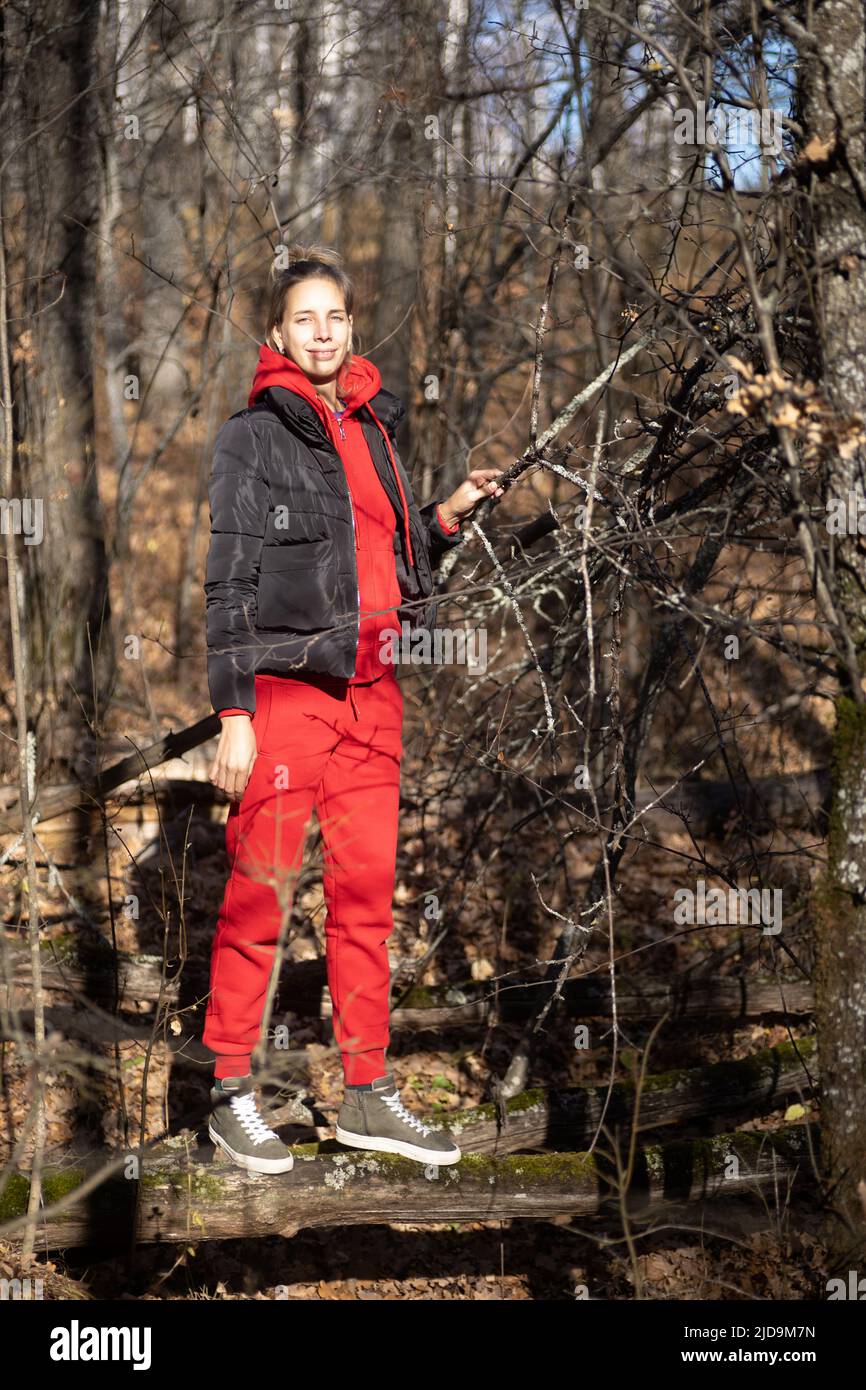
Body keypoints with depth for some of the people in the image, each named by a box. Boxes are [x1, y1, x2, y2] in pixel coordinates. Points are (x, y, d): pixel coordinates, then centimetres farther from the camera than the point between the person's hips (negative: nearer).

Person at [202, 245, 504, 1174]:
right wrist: (233, 714, -12)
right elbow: (229, 581, -6)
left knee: (367, 890, 7)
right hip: (285, 685, -6)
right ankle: (231, 1094, 4)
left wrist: (448, 517, 7)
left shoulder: (373, 427, 16)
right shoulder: (253, 436, -2)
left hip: (372, 686, 6)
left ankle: (367, 1095, 13)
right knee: (259, 891, -5)